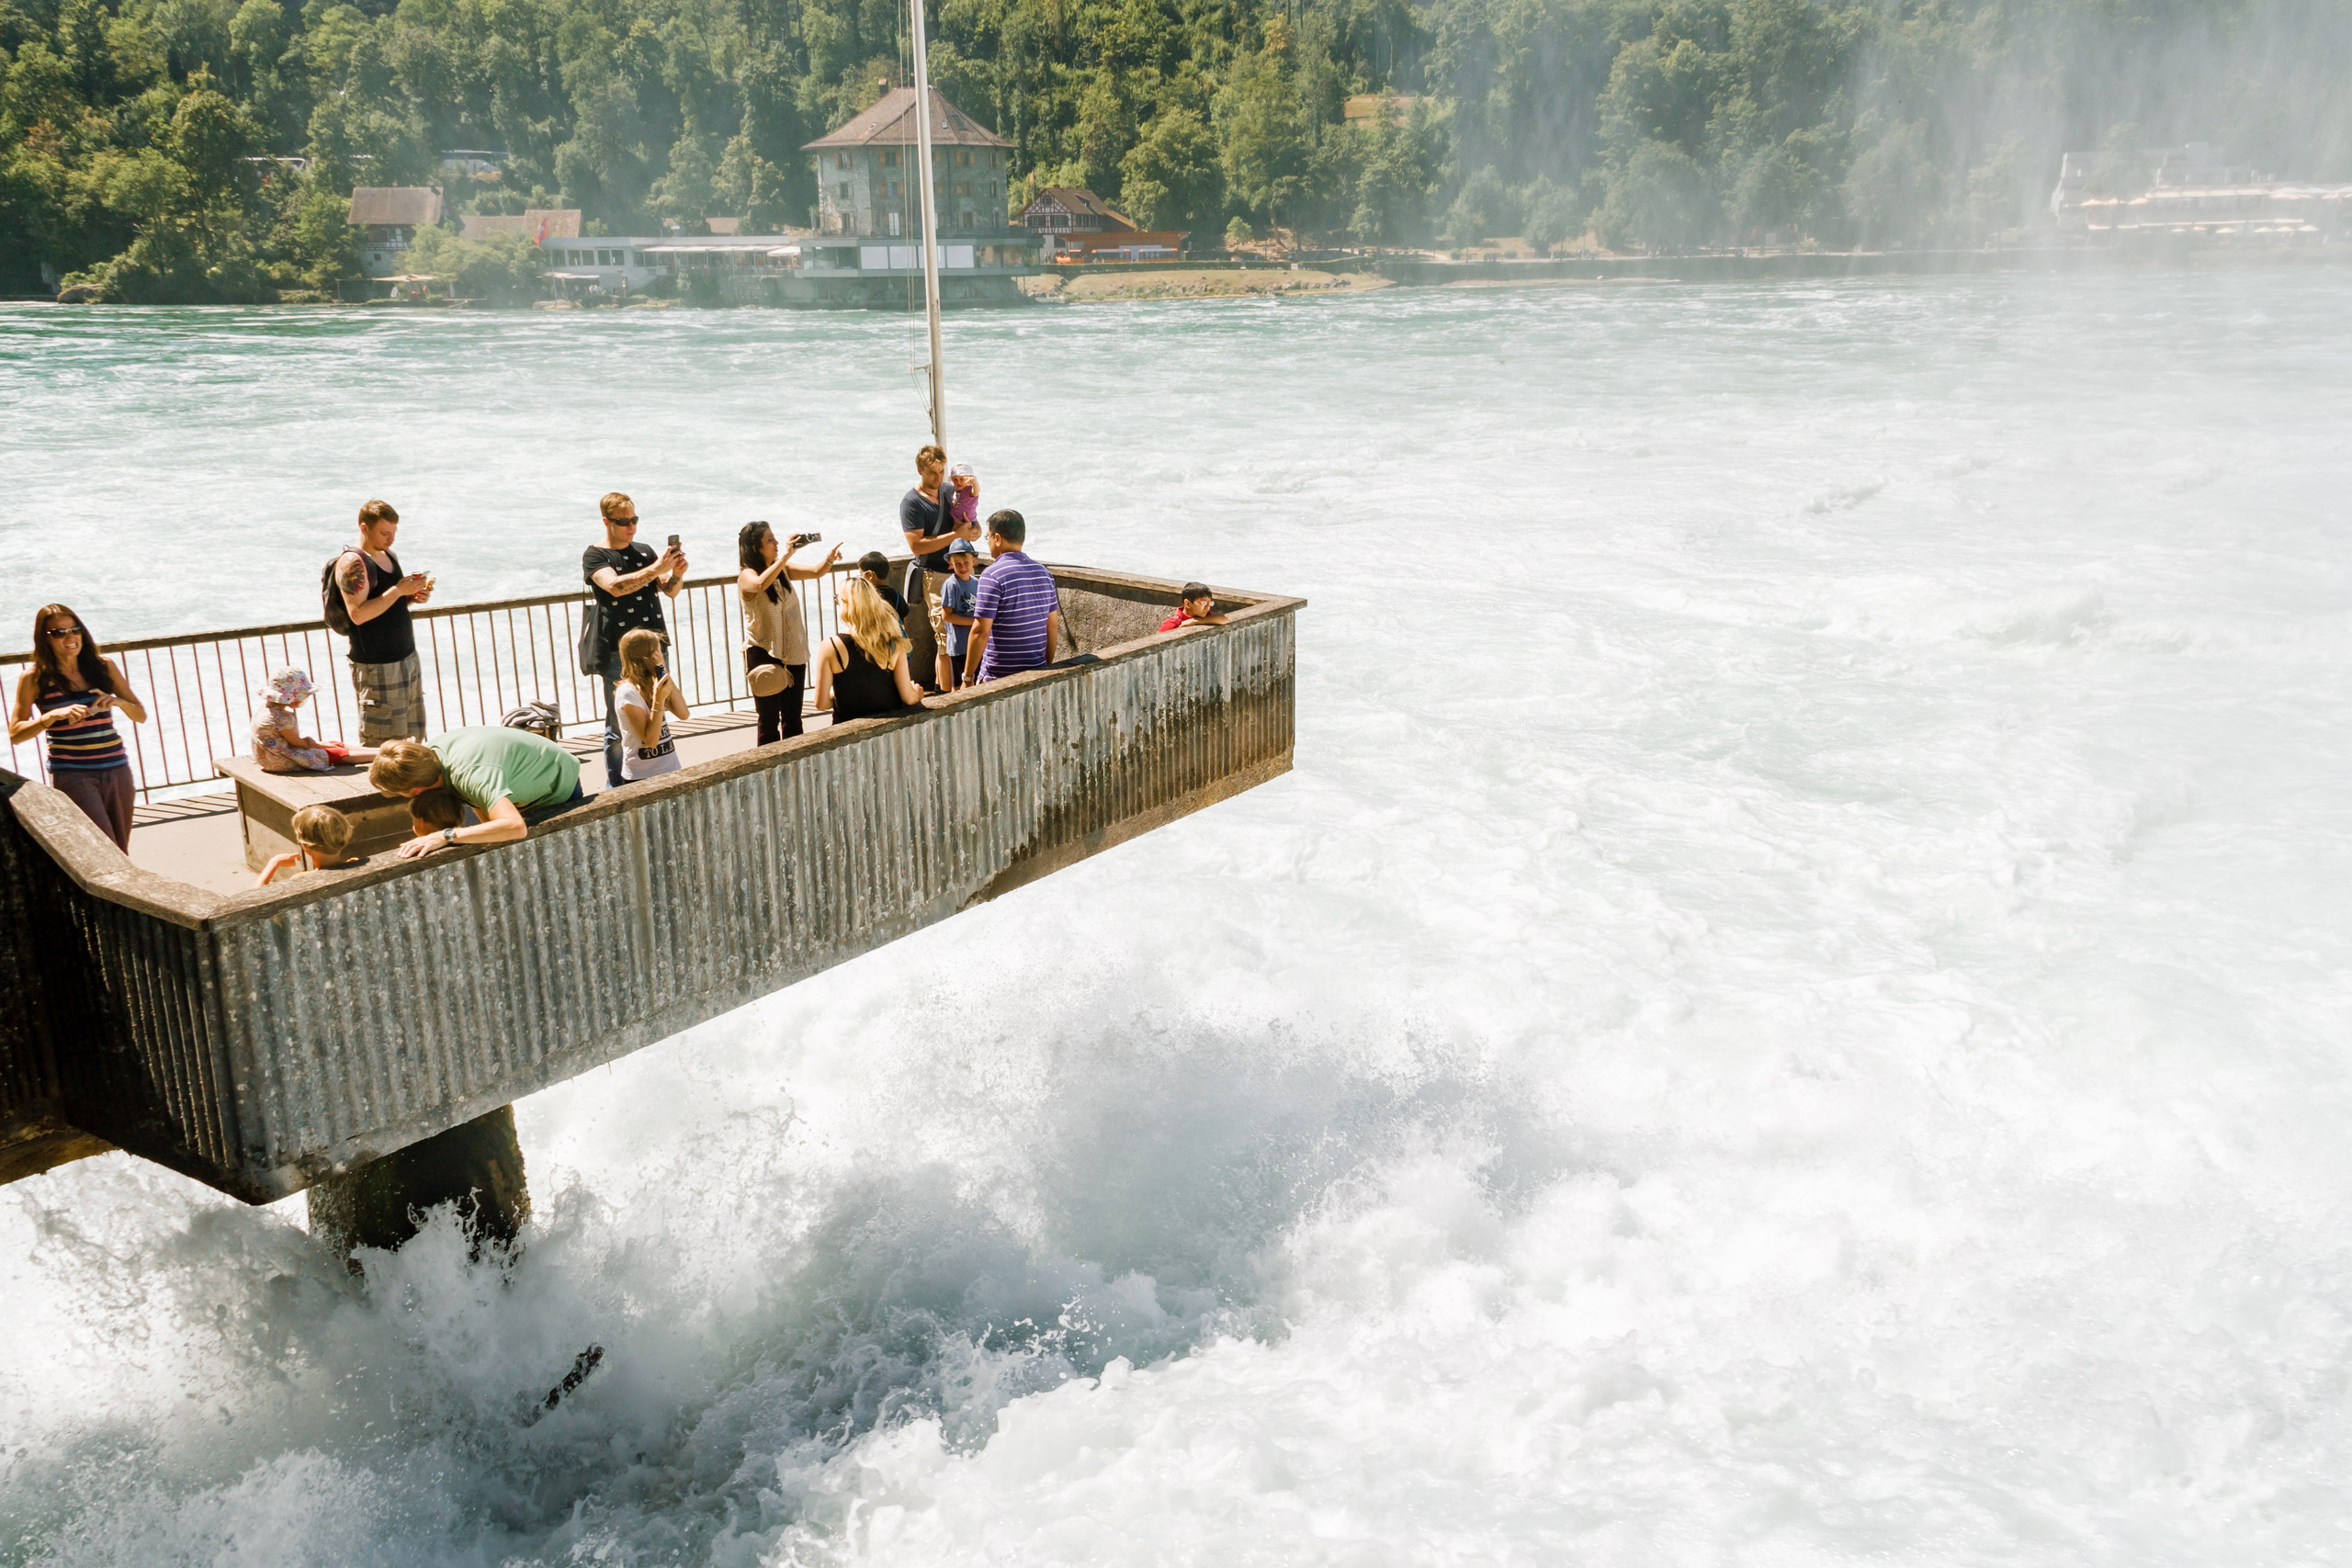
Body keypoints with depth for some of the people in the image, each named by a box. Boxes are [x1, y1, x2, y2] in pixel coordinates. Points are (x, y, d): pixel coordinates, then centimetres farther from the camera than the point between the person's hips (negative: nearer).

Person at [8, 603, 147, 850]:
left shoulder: (104, 666, 8)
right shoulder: (34, 678, -1)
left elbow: (141, 715, 11)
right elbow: (15, 734, -3)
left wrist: (118, 701, -10)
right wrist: (54, 715, -17)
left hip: (117, 771, 4)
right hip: (72, 775, -4)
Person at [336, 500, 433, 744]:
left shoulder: (390, 556, 15)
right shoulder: (352, 562, -13)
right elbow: (358, 614, -23)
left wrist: (413, 597, 6)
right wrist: (398, 590, -22)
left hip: (408, 658, 9)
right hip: (376, 667, -9)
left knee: (414, 737, 8)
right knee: (383, 745, -6)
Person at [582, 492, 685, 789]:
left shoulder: (645, 551, 14)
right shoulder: (594, 556, -2)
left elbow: (670, 591, 9)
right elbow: (616, 586, -21)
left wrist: (677, 574, -13)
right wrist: (657, 569, -27)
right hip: (617, 651, -5)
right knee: (618, 726, -4)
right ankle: (617, 791, 4)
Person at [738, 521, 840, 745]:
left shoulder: (783, 570, 6)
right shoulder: (747, 576, -12)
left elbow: (817, 572, 5)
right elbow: (761, 584, -35)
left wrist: (830, 558, -17)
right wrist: (786, 554, -34)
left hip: (794, 654, 6)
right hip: (764, 654, -6)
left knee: (793, 720, 12)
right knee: (769, 720, 1)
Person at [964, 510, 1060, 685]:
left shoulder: (993, 575, -13)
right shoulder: (1044, 574, 7)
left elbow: (981, 631, -16)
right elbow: (1053, 627, 12)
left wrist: (967, 677, -10)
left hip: (998, 677, -6)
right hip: (1037, 675, 6)